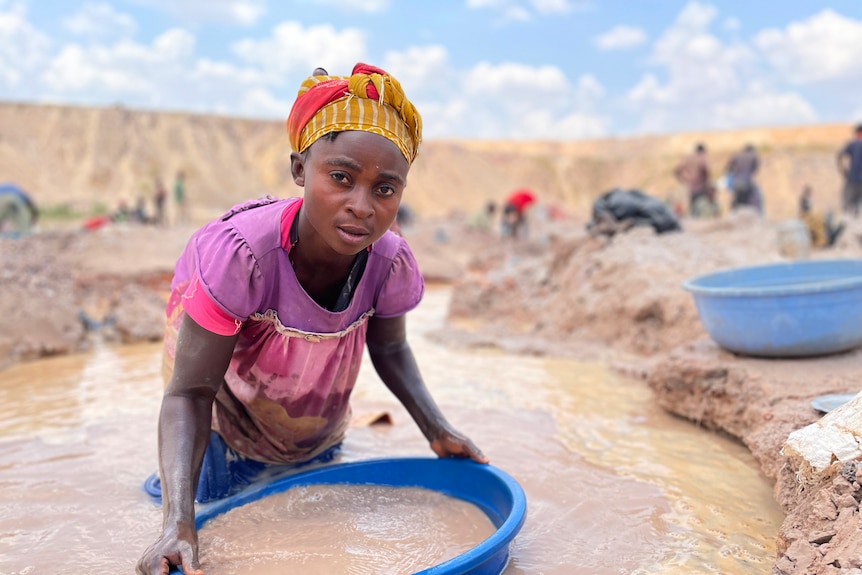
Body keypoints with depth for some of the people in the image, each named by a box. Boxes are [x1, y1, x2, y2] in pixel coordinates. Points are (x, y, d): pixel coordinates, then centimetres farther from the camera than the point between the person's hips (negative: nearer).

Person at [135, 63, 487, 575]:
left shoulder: (392, 263, -29)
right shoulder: (241, 253, -42)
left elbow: (390, 349, -6)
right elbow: (191, 393, -36)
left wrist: (436, 428, -19)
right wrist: (178, 522, -48)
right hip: (228, 420, -4)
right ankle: (171, 485, 37)